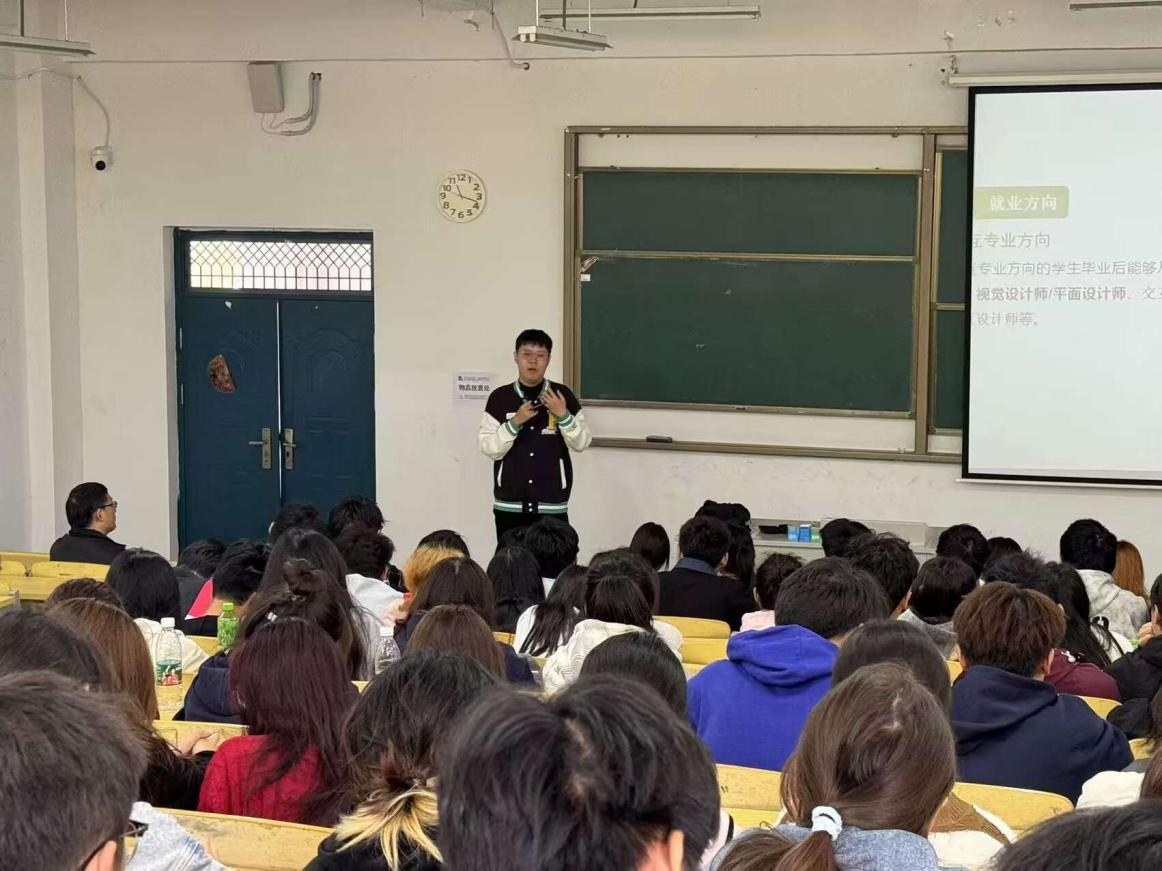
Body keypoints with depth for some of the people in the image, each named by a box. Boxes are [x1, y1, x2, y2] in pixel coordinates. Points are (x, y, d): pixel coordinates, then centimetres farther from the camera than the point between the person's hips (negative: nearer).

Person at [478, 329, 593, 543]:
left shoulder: (562, 396, 2)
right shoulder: (500, 398, 0)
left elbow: (582, 443, 3)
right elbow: (488, 449, -4)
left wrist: (563, 415, -12)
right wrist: (515, 422, -16)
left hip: (552, 506, 0)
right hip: (510, 505, 0)